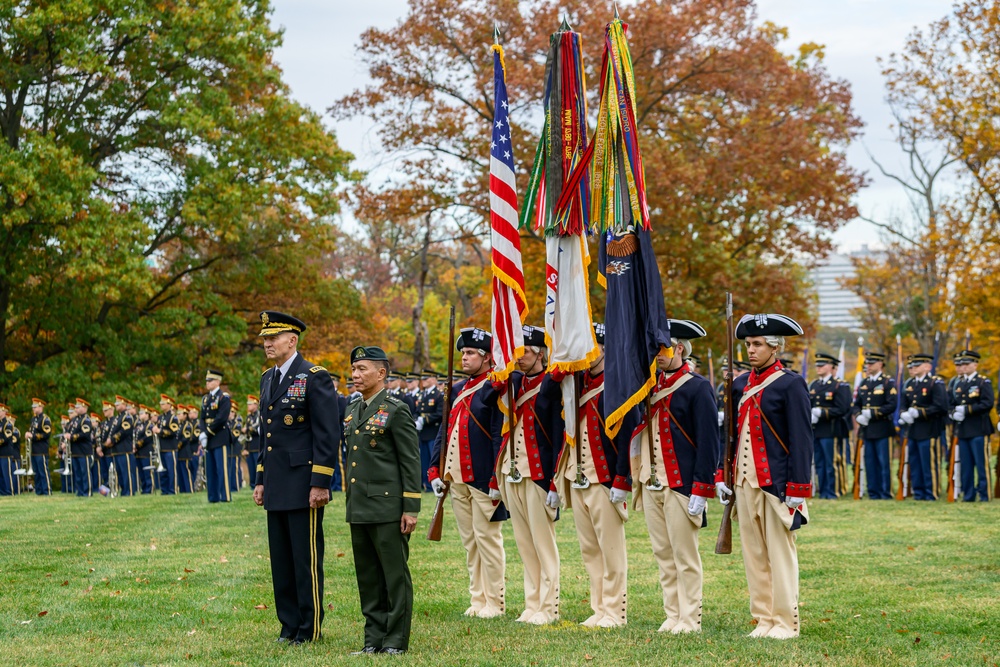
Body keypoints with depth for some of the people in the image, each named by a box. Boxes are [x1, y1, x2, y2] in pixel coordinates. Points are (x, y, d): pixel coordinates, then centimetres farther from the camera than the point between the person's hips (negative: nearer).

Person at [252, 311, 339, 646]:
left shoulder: (315, 378, -9)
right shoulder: (267, 379, 15)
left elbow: (327, 434, -12)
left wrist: (320, 483, -16)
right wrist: (260, 479, 17)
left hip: (303, 485, -8)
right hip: (276, 486, 8)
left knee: (306, 558, -3)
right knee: (281, 559, 10)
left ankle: (310, 628, 3)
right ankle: (289, 625, 17)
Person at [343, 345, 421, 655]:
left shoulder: (396, 411, -8)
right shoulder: (353, 411, 15)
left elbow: (411, 462, -9)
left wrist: (411, 509, -13)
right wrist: (351, 502, 18)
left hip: (387, 507, -8)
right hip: (359, 509, 8)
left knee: (395, 575, -1)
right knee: (368, 578, 11)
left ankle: (396, 641, 3)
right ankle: (374, 639, 17)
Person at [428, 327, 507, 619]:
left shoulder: (494, 389, -9)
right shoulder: (458, 391, 16)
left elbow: (500, 436, -14)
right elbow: (445, 433, 18)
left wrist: (497, 479, -18)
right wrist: (435, 471, 10)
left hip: (483, 479, -8)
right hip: (458, 479, 8)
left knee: (487, 538, -3)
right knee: (469, 541, 11)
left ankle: (495, 603, 5)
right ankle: (478, 600, 18)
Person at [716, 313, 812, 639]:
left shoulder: (790, 384, -7)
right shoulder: (741, 385, 13)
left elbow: (801, 440, -9)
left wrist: (797, 490, -13)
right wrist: (721, 476, 11)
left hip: (776, 485, -6)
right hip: (745, 482, 6)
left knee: (780, 554, -1)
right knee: (753, 555, 8)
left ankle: (785, 623, 6)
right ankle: (764, 620, 15)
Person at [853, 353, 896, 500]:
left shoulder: (888, 382, -3)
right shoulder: (863, 383, 16)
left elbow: (892, 405, -12)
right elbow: (856, 404, 16)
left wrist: (872, 413, -16)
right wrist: (859, 416, -5)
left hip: (881, 429, -6)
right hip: (867, 429, 6)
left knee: (884, 462, -4)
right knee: (870, 462, 7)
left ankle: (886, 493, 0)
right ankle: (873, 492, 11)